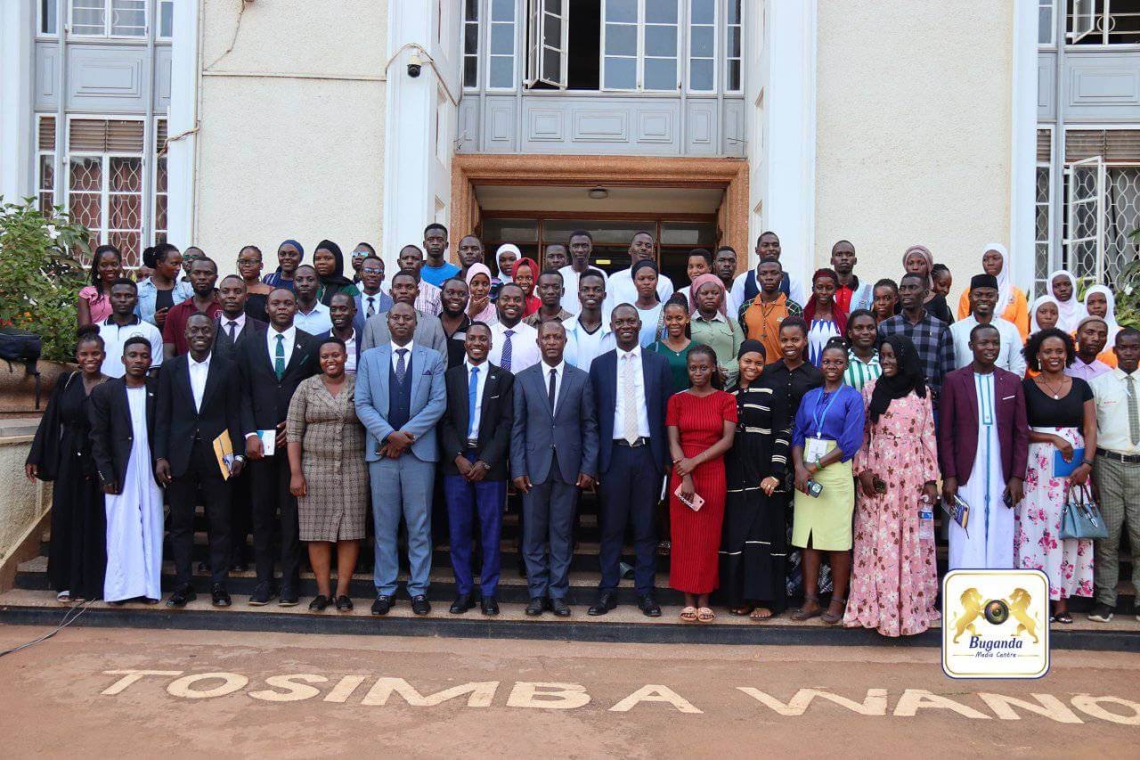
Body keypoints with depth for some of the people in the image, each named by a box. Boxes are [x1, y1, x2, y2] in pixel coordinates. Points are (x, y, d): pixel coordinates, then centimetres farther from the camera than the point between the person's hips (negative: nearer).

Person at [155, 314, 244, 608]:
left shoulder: (228, 369, 4)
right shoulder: (171, 369, 6)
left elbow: (234, 415, 3)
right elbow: (162, 416, 5)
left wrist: (238, 454, -3)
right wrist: (160, 457, -2)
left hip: (216, 455, -1)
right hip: (180, 457, 1)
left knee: (219, 523, 3)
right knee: (181, 523, 7)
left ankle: (219, 585, 12)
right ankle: (183, 586, 16)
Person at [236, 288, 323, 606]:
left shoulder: (312, 345, 5)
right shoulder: (248, 347, 10)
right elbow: (244, 395, 5)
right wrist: (250, 434, -6)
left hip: (295, 439, -1)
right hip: (259, 441, 2)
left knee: (292, 512, 2)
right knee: (261, 513, 5)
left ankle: (290, 582, 10)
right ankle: (264, 581, 13)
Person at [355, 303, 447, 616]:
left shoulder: (432, 358, 7)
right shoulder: (370, 358, 10)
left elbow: (438, 403, -2)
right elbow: (362, 403, 2)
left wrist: (406, 434, -11)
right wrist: (389, 435, -11)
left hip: (420, 450, -1)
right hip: (381, 450, 1)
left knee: (419, 525, 4)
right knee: (384, 525, 6)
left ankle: (418, 589, 13)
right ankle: (385, 589, 15)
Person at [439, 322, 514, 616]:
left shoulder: (504, 378, 4)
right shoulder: (450, 376, 8)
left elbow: (506, 423, -1)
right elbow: (445, 421, 4)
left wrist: (485, 462, -10)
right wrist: (458, 457, -9)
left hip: (490, 463, -1)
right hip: (456, 461, 1)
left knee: (491, 531, 3)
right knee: (459, 531, 5)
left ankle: (489, 593, 13)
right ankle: (463, 591, 15)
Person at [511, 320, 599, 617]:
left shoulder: (581, 379, 5)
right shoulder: (523, 379, 5)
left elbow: (589, 426, 4)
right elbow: (517, 427, 3)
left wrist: (589, 467, -3)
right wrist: (518, 468, -4)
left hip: (568, 467, 0)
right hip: (535, 466, 0)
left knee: (562, 534, 6)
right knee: (534, 534, 5)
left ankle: (558, 593, 15)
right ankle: (537, 593, 16)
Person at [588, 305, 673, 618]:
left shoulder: (659, 363, 6)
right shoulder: (600, 365, 6)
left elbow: (667, 412, 5)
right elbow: (594, 415, 5)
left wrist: (667, 457, -1)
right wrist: (594, 459, -1)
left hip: (647, 453, 0)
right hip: (614, 454, 0)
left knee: (646, 527, 7)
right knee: (611, 527, 6)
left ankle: (645, 591, 16)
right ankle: (608, 591, 15)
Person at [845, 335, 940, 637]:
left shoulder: (921, 392, 7)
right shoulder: (870, 390, 5)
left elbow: (929, 436, 5)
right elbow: (860, 434, 4)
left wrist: (932, 479, 1)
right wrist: (862, 470, -7)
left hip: (912, 476, 1)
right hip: (877, 476, 0)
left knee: (911, 541, 3)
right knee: (876, 540, 1)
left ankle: (911, 605, 12)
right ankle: (874, 607, 8)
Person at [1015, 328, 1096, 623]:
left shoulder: (1080, 386, 9)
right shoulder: (1026, 387, 1)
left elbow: (1090, 430, 6)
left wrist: (1087, 464, -8)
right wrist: (1054, 439, -13)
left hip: (1076, 466, 3)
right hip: (1038, 466, -3)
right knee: (1038, 525, -5)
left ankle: (1062, 597, 8)